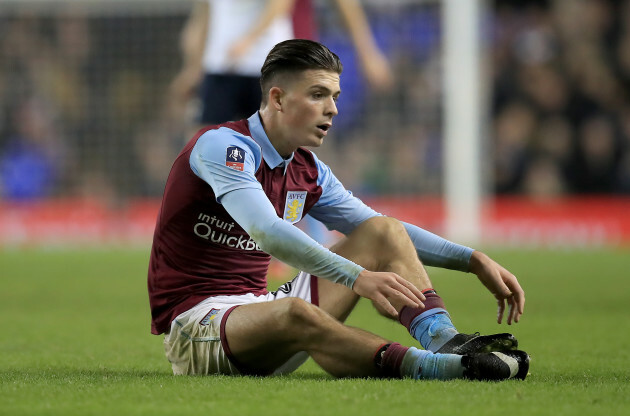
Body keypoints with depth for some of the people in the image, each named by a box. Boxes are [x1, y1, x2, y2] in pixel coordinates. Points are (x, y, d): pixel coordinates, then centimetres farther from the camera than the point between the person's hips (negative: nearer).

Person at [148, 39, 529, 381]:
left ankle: (443, 340, -21)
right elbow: (266, 231, -32)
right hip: (194, 321, -9)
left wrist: (474, 261, 10)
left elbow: (386, 232, 21)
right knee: (294, 312, -41)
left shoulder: (308, 172, 11)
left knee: (383, 231, 2)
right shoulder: (222, 145, -15)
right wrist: (358, 277, -41)